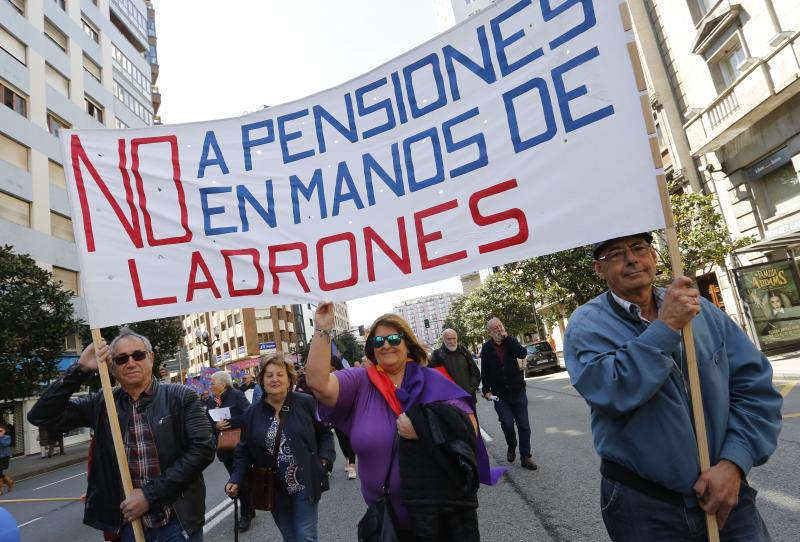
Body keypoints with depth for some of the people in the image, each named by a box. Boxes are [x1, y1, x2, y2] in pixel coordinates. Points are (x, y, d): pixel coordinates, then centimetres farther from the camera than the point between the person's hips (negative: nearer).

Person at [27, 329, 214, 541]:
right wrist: (80, 368, -11)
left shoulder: (181, 397, -7)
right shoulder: (101, 404, 2)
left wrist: (150, 494, -14)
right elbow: (41, 416, -2)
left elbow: (202, 449, -12)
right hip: (127, 522, 2)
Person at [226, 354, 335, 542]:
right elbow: (244, 451, 6)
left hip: (305, 485, -2)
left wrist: (324, 461, -11)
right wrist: (236, 480, -6)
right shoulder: (252, 413, 1)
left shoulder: (307, 403, -7)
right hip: (273, 490, 3)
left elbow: (325, 434, 2)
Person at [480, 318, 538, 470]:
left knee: (524, 425, 3)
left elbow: (523, 353, -17)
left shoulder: (510, 342, 1)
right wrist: (486, 390, -6)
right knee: (507, 423, -6)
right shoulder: (486, 348, -1)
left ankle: (525, 456, 14)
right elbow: (484, 372, 1)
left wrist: (507, 337, -19)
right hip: (499, 395, -1)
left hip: (518, 392, 1)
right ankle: (511, 447, 24)